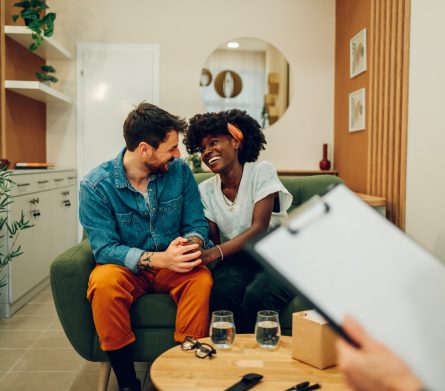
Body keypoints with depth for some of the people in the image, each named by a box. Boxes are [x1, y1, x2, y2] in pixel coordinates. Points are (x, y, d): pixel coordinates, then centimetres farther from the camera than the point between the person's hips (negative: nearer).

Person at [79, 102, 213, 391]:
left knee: (201, 278, -30)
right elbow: (104, 248, -18)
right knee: (105, 282, -34)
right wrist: (158, 258, -33)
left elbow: (197, 224, -2)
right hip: (125, 268, -1)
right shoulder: (96, 186, -14)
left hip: (171, 264, 2)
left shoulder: (180, 171, -5)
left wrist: (191, 244, -27)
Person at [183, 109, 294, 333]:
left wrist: (214, 254, -29)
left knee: (257, 296, -33)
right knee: (222, 292, -31)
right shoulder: (205, 190, 7)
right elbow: (213, 239, 4)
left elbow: (258, 229, -15)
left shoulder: (261, 172, -5)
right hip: (236, 259, 2)